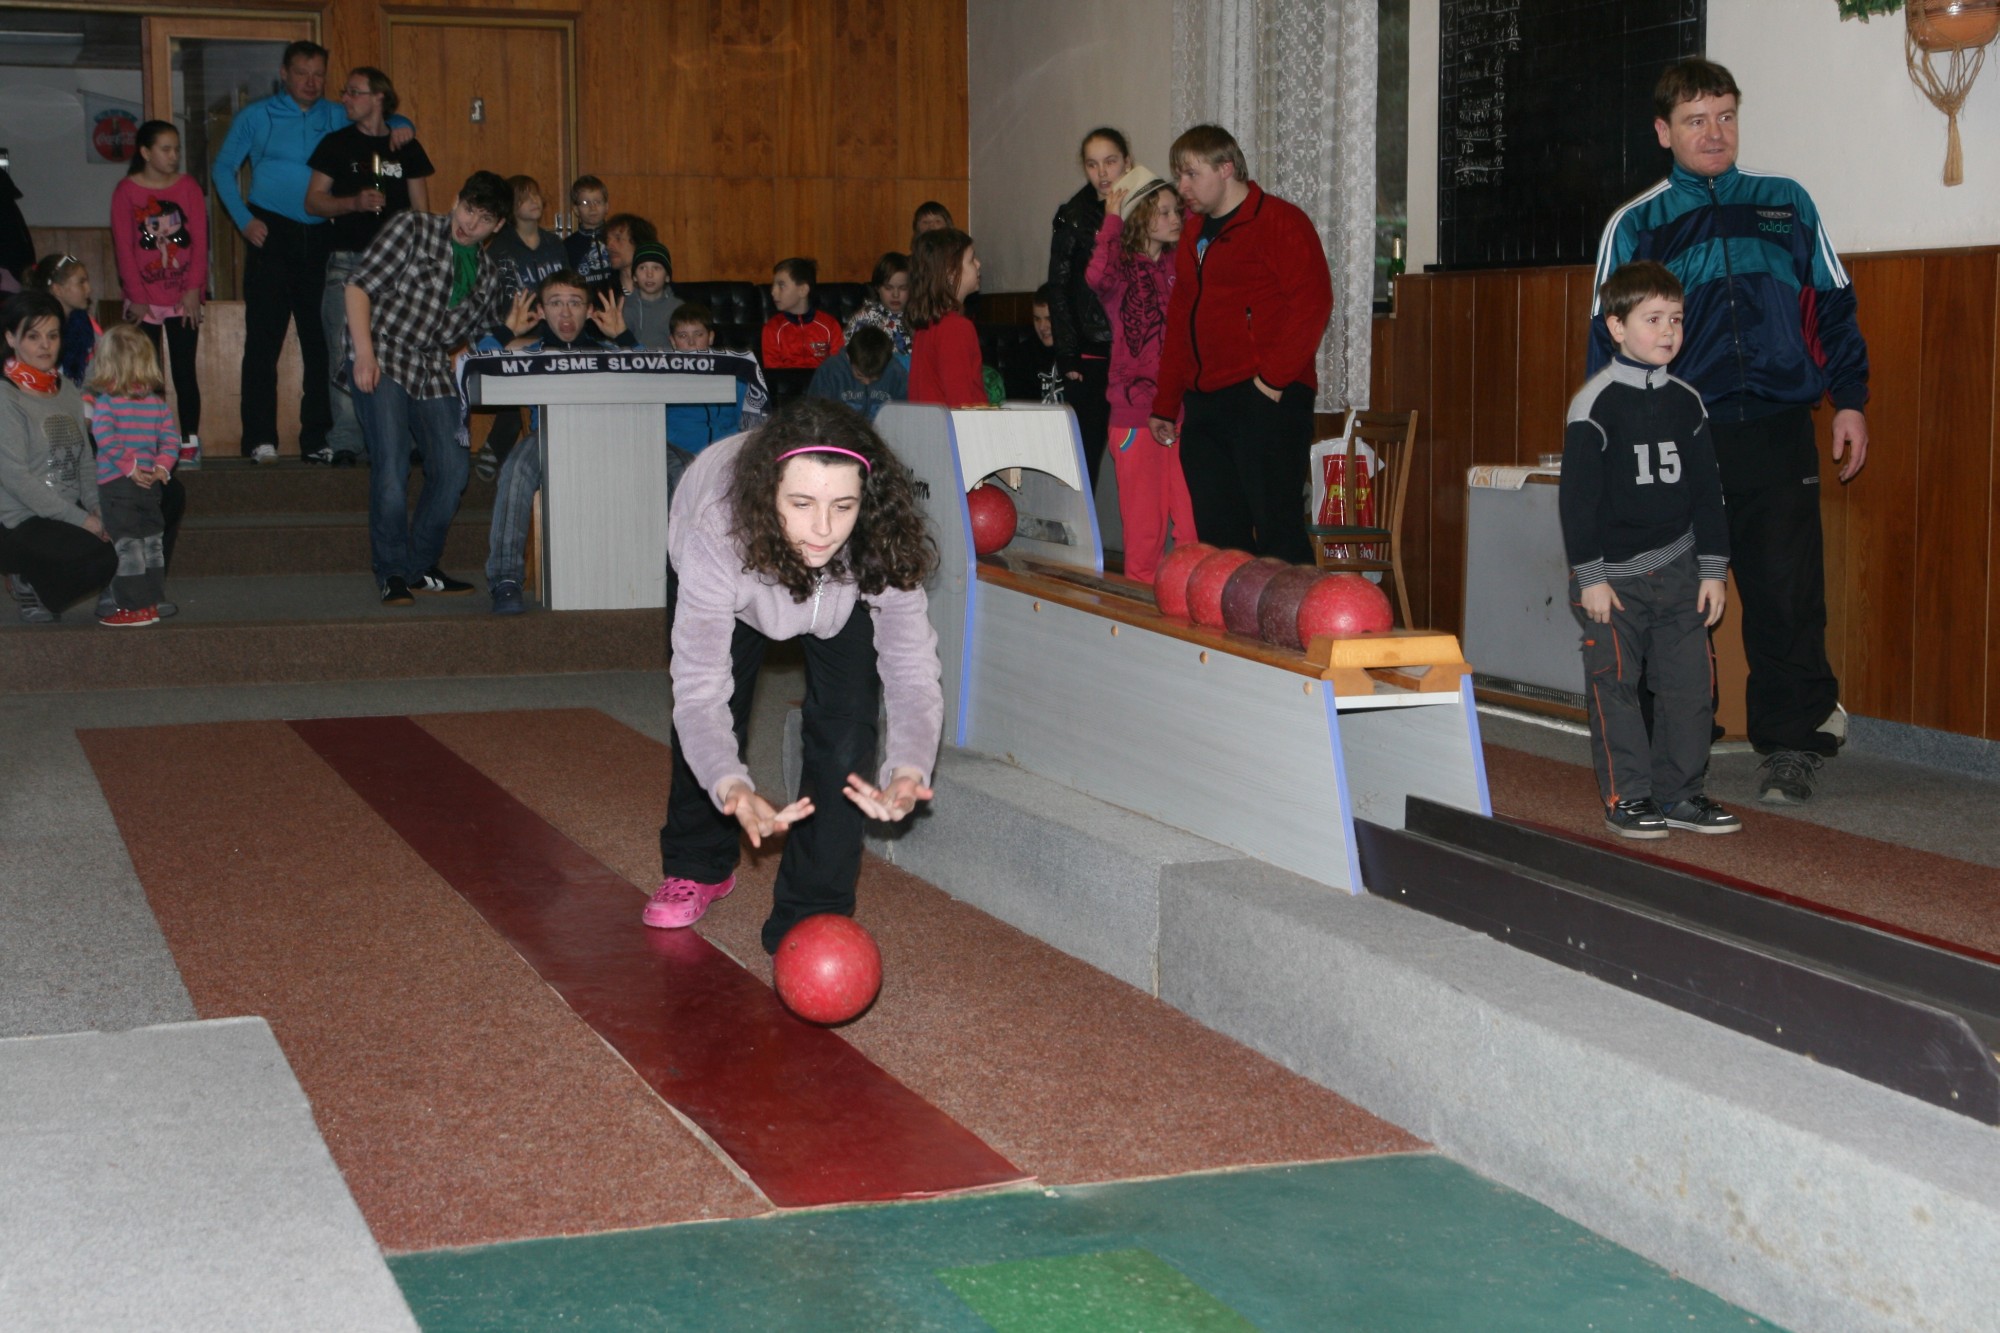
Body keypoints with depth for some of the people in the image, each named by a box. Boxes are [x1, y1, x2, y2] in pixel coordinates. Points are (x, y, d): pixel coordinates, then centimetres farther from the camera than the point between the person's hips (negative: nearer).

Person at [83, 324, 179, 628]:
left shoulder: (105, 400, -9)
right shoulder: (157, 402, 4)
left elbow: (105, 437, -21)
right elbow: (170, 438, 0)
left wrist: (128, 465, -16)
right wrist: (162, 466, 1)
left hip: (115, 481, -5)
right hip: (150, 483, 5)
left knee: (126, 544, -1)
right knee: (152, 541, 13)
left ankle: (136, 607, 0)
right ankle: (152, 603, 18)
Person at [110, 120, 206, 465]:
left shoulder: (188, 187, 5)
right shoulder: (126, 191, 0)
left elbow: (200, 240, 1)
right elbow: (123, 247, -2)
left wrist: (194, 288, -8)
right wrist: (137, 296, -7)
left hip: (184, 298, 1)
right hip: (145, 302, -1)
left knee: (185, 371, 0)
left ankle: (190, 441, 4)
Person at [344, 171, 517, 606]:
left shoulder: (488, 273, 15)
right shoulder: (413, 229, -2)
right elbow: (359, 286, -7)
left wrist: (510, 331, 0)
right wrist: (364, 354, -17)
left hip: (433, 371, 6)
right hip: (382, 360, -6)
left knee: (452, 472, 4)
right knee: (391, 468, -14)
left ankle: (420, 569, 20)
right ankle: (392, 574, -2)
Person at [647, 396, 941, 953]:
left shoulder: (884, 539, -41)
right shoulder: (715, 533, -45)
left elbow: (913, 671, -39)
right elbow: (699, 692, -45)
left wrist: (908, 771, -60)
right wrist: (730, 784, -65)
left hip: (844, 589, 0)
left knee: (846, 724, -16)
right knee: (704, 721, 7)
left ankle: (810, 918, -5)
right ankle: (697, 866, 37)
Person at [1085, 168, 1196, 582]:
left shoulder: (1178, 265, 14)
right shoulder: (1123, 266, -4)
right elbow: (1097, 276, -26)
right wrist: (1112, 220, -14)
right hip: (1136, 411, -5)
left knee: (1192, 520, 1)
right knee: (1144, 523, 0)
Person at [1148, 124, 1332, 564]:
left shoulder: (1279, 221, -4)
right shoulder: (1194, 235, 22)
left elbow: (1312, 304, -14)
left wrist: (1273, 377, -19)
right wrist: (1165, 404, 21)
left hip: (1266, 401, -8)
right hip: (1204, 404, 8)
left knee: (1277, 529, -9)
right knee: (1216, 533, 7)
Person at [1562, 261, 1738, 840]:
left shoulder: (1687, 401, 6)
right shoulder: (1595, 403, -9)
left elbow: (1707, 491, 11)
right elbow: (1577, 497, -10)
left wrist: (1713, 569, 7)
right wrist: (1589, 576, -12)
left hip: (1678, 569, 5)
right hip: (1613, 574, -5)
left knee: (1689, 679, 5)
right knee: (1615, 684, 0)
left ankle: (1679, 792, 16)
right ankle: (1627, 797, 10)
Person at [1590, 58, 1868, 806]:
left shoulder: (1786, 205, 12)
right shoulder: (1635, 226, 8)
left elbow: (1833, 307, 15)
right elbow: (1610, 342, 7)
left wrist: (1848, 400, 8)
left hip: (1778, 435, 0)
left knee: (1787, 596, -2)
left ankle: (1792, 744, 9)